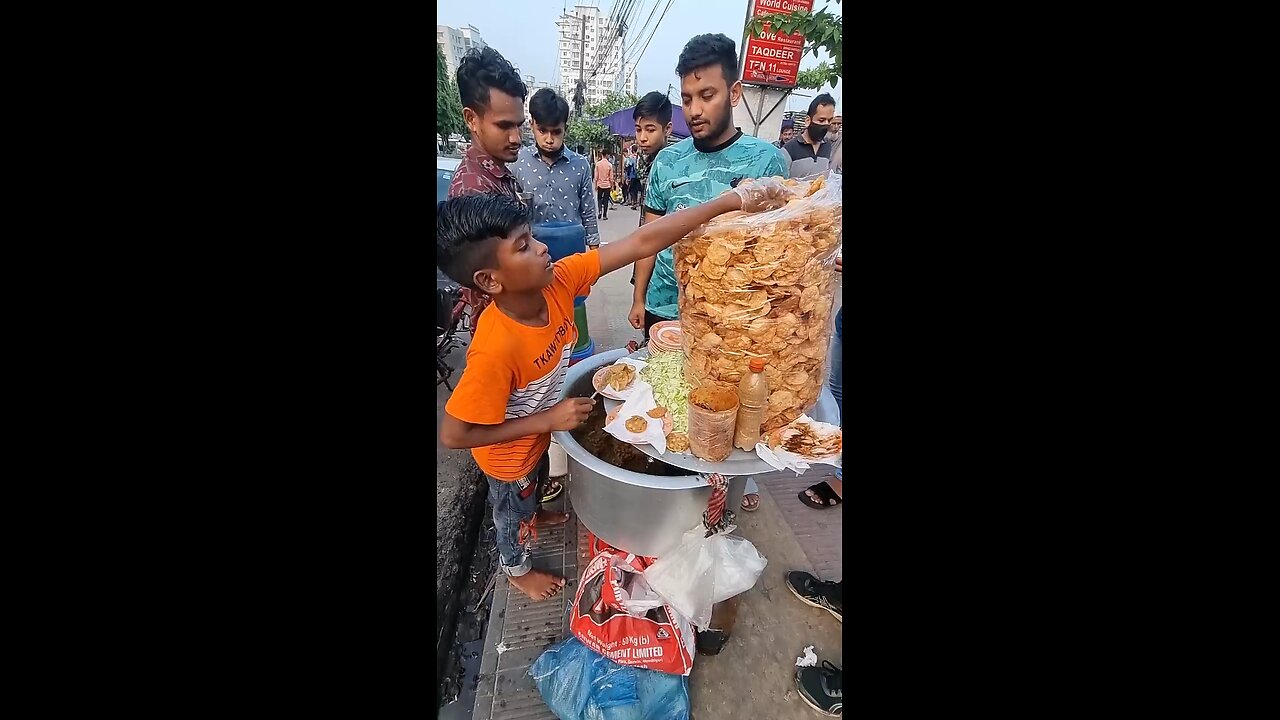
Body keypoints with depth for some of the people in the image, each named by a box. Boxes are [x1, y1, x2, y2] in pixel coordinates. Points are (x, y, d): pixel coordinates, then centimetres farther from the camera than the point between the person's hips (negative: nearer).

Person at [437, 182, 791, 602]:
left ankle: (532, 514, 70)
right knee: (514, 512, 25)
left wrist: (733, 201, -32)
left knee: (535, 483, 36)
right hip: (507, 455, -5)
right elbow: (453, 434, -32)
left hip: (537, 435, 6)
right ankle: (518, 570, 57)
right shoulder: (496, 349, -43)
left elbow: (641, 244, -29)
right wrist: (548, 420, -31)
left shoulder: (555, 282, -27)